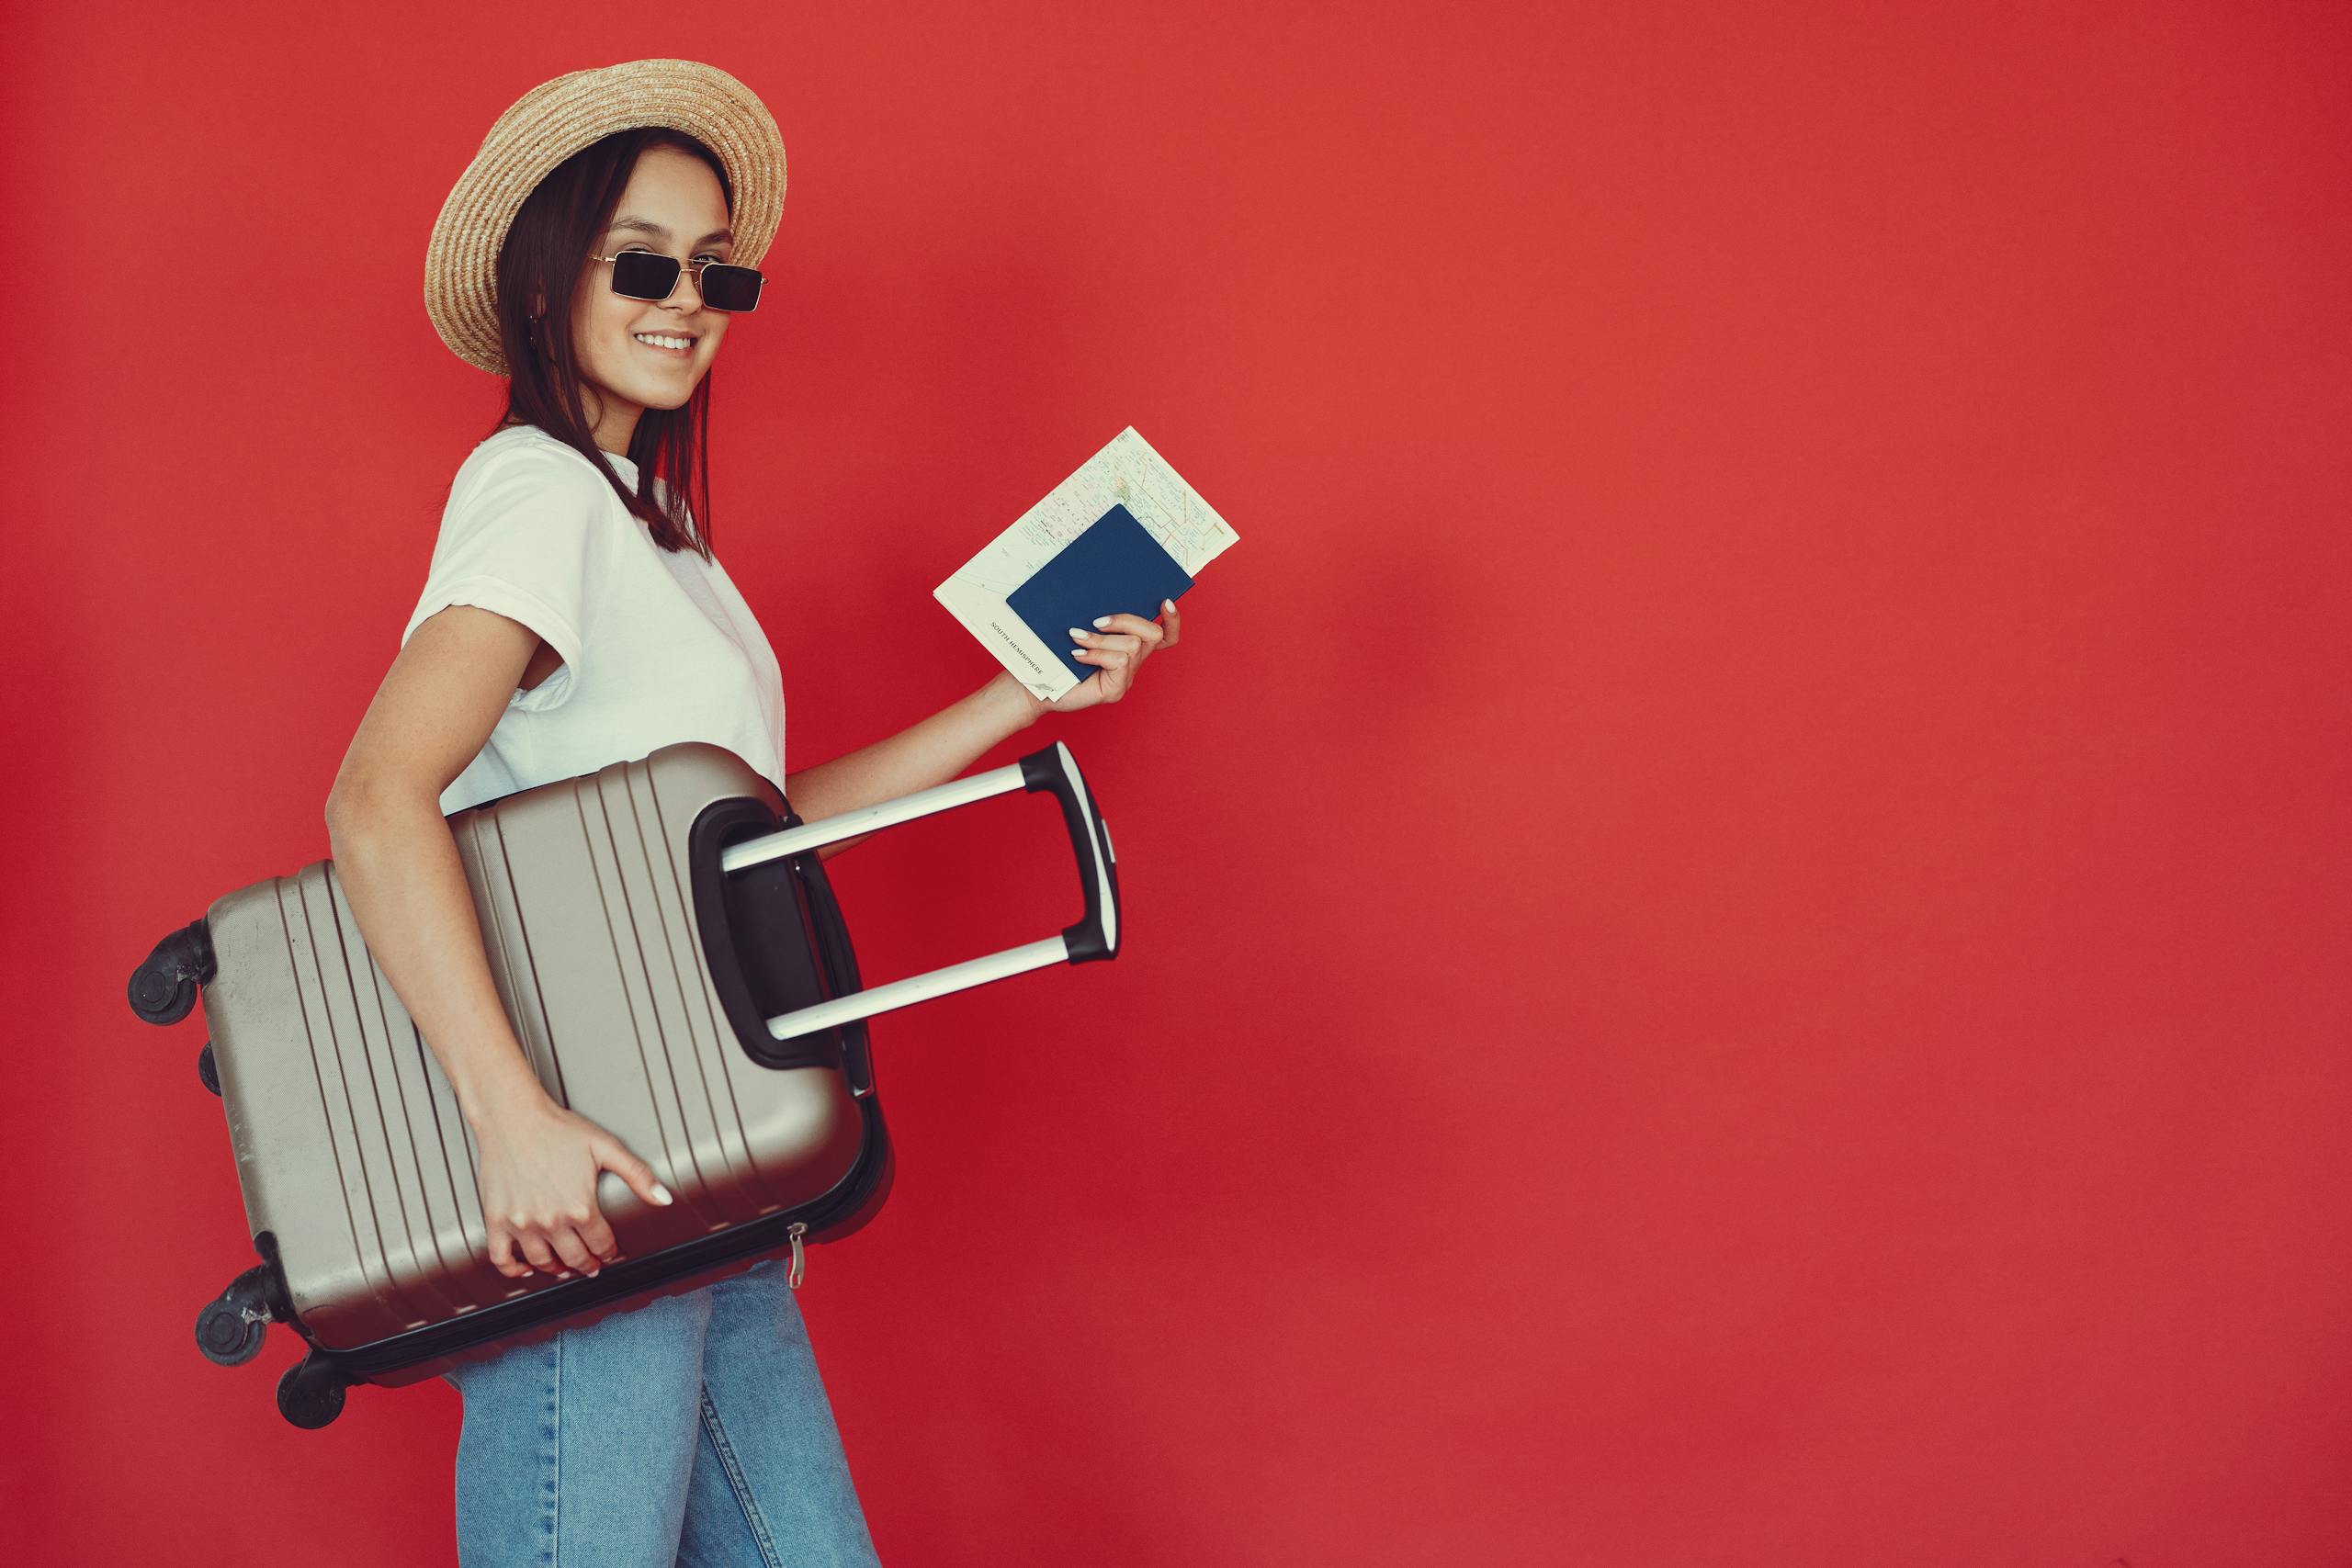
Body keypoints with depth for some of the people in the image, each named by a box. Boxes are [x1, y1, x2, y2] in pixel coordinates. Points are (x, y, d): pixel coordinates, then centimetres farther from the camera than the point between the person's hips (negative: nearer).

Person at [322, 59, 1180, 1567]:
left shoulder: (648, 522, 18)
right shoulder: (538, 490, -10)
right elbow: (376, 802, -23)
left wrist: (1029, 697, 19)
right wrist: (516, 1119, -32)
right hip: (580, 1205, -9)